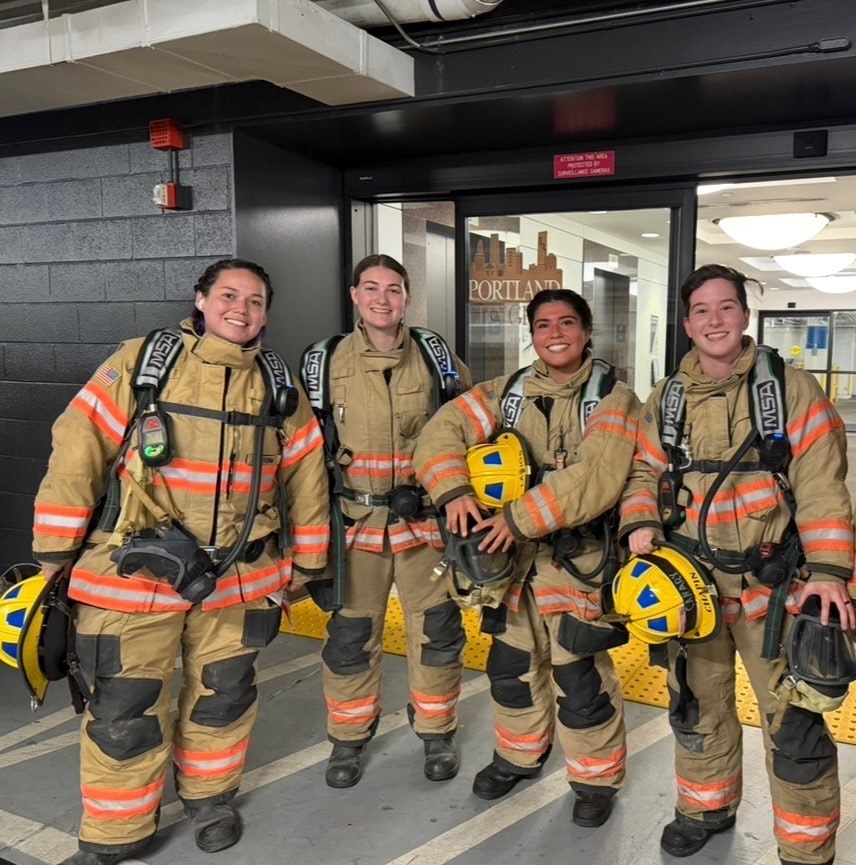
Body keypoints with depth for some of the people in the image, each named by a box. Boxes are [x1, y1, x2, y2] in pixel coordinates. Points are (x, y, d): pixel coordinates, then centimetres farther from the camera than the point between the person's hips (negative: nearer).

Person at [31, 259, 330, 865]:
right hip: (135, 574, -3)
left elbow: (306, 479, 10)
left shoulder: (280, 389, 4)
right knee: (124, 711, 6)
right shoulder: (138, 365, -7)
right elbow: (78, 455, -5)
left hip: (239, 580, 3)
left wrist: (307, 564, 12)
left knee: (223, 697, 17)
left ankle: (210, 796, 44)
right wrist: (54, 552, -3)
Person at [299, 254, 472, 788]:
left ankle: (437, 733, 29)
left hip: (425, 519, 0)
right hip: (356, 521, 0)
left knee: (438, 630, 8)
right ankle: (349, 738, 28)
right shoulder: (327, 363, 1)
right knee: (351, 634, 9)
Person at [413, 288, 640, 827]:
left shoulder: (613, 399, -8)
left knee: (580, 677, 1)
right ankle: (519, 755, 41)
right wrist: (454, 491, -22)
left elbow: (597, 478, -23)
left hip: (581, 560, -5)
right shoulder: (509, 393, 6)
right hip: (513, 557, 5)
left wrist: (520, 519, -26)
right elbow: (445, 430, -4)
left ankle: (597, 778, 25)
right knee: (511, 665, 17)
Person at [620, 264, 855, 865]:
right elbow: (645, 473, 11)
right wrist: (640, 525, -9)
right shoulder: (665, 401, 5)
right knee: (697, 704, 19)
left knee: (793, 721, 2)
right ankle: (708, 807, 42)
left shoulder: (792, 388, -5)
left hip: (773, 584, -3)